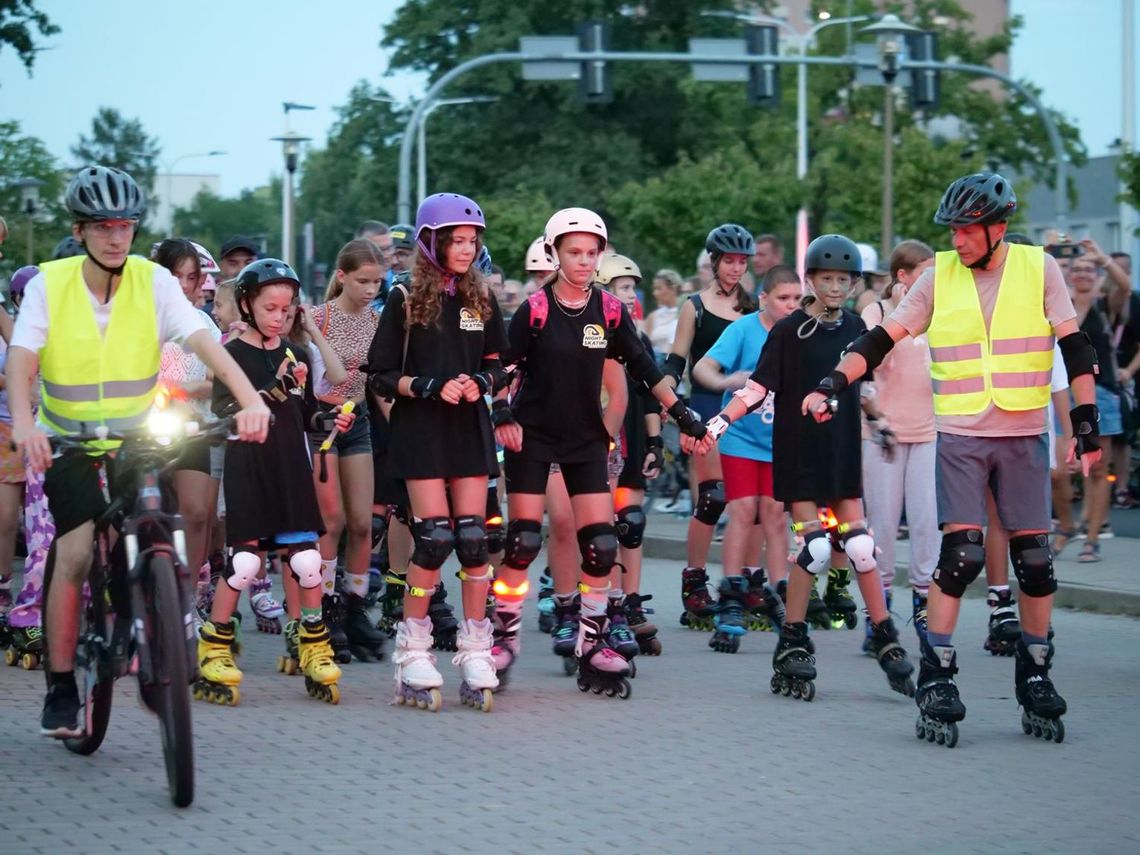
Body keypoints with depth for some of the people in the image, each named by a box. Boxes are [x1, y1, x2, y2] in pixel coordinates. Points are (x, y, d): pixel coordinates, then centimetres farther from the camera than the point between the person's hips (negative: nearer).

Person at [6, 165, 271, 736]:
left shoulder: (153, 282, -10)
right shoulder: (49, 284, -12)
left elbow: (202, 341, -22)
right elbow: (21, 358, -22)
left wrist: (249, 399, -37)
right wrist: (23, 422, -42)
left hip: (138, 439, 2)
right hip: (68, 442, -2)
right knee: (76, 554, -17)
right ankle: (60, 690, -8)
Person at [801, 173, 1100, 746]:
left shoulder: (1038, 268, 0)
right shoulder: (940, 276, 2)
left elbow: (1075, 349, 2)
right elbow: (883, 339, 2)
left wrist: (1085, 424, -4)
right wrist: (832, 385, -9)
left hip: (1024, 438, 1)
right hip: (959, 436, -1)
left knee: (1034, 559, 2)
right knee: (960, 554, -11)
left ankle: (1035, 678, 15)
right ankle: (936, 679, -6)